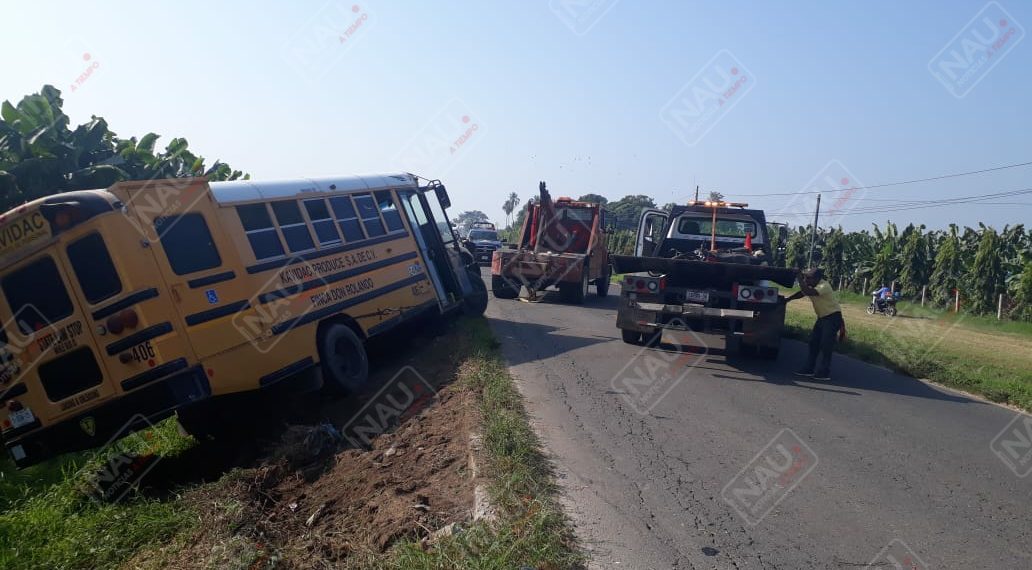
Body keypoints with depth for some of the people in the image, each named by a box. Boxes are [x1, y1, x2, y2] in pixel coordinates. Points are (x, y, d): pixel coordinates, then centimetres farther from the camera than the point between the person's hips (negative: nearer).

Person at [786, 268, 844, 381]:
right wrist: (787, 299, 6)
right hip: (822, 317, 9)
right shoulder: (813, 285, 1)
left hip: (833, 317, -9)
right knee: (814, 343, 8)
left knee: (826, 345, -10)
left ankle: (824, 373, -5)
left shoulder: (824, 286, -26)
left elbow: (807, 292, -41)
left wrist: (800, 278, -32)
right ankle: (809, 369, 13)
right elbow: (802, 293, 15)